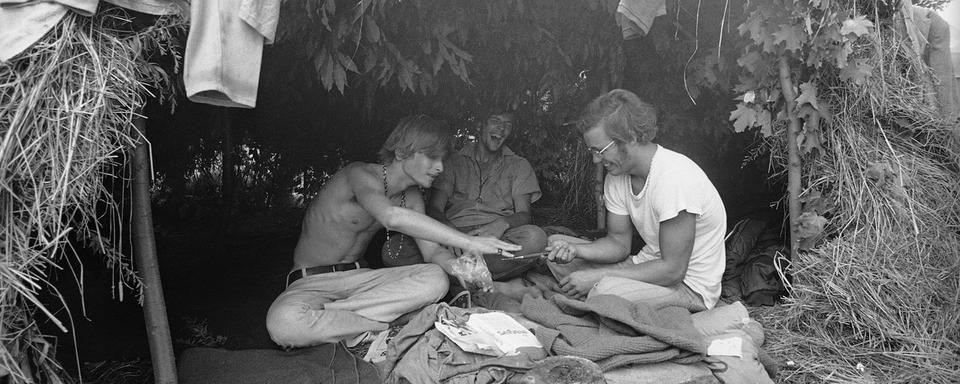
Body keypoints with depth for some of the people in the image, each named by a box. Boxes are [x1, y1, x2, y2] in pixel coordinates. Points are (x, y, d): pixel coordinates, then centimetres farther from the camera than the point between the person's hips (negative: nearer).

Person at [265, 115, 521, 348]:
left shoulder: (411, 197, 5)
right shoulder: (361, 175, -20)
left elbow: (432, 251, -1)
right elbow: (391, 217, -42)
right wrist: (468, 242, -44)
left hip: (359, 277, 7)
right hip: (312, 282, -6)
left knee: (436, 279, -20)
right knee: (284, 323, -40)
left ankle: (322, 318, -20)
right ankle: (381, 326, -20)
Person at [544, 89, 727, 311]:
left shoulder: (674, 178, -28)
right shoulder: (617, 174, -2)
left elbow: (673, 269, -26)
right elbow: (619, 242, 5)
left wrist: (598, 275, -24)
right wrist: (575, 249, -15)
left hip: (690, 286, -8)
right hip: (650, 264, 8)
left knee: (605, 290, -35)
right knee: (557, 247, 1)